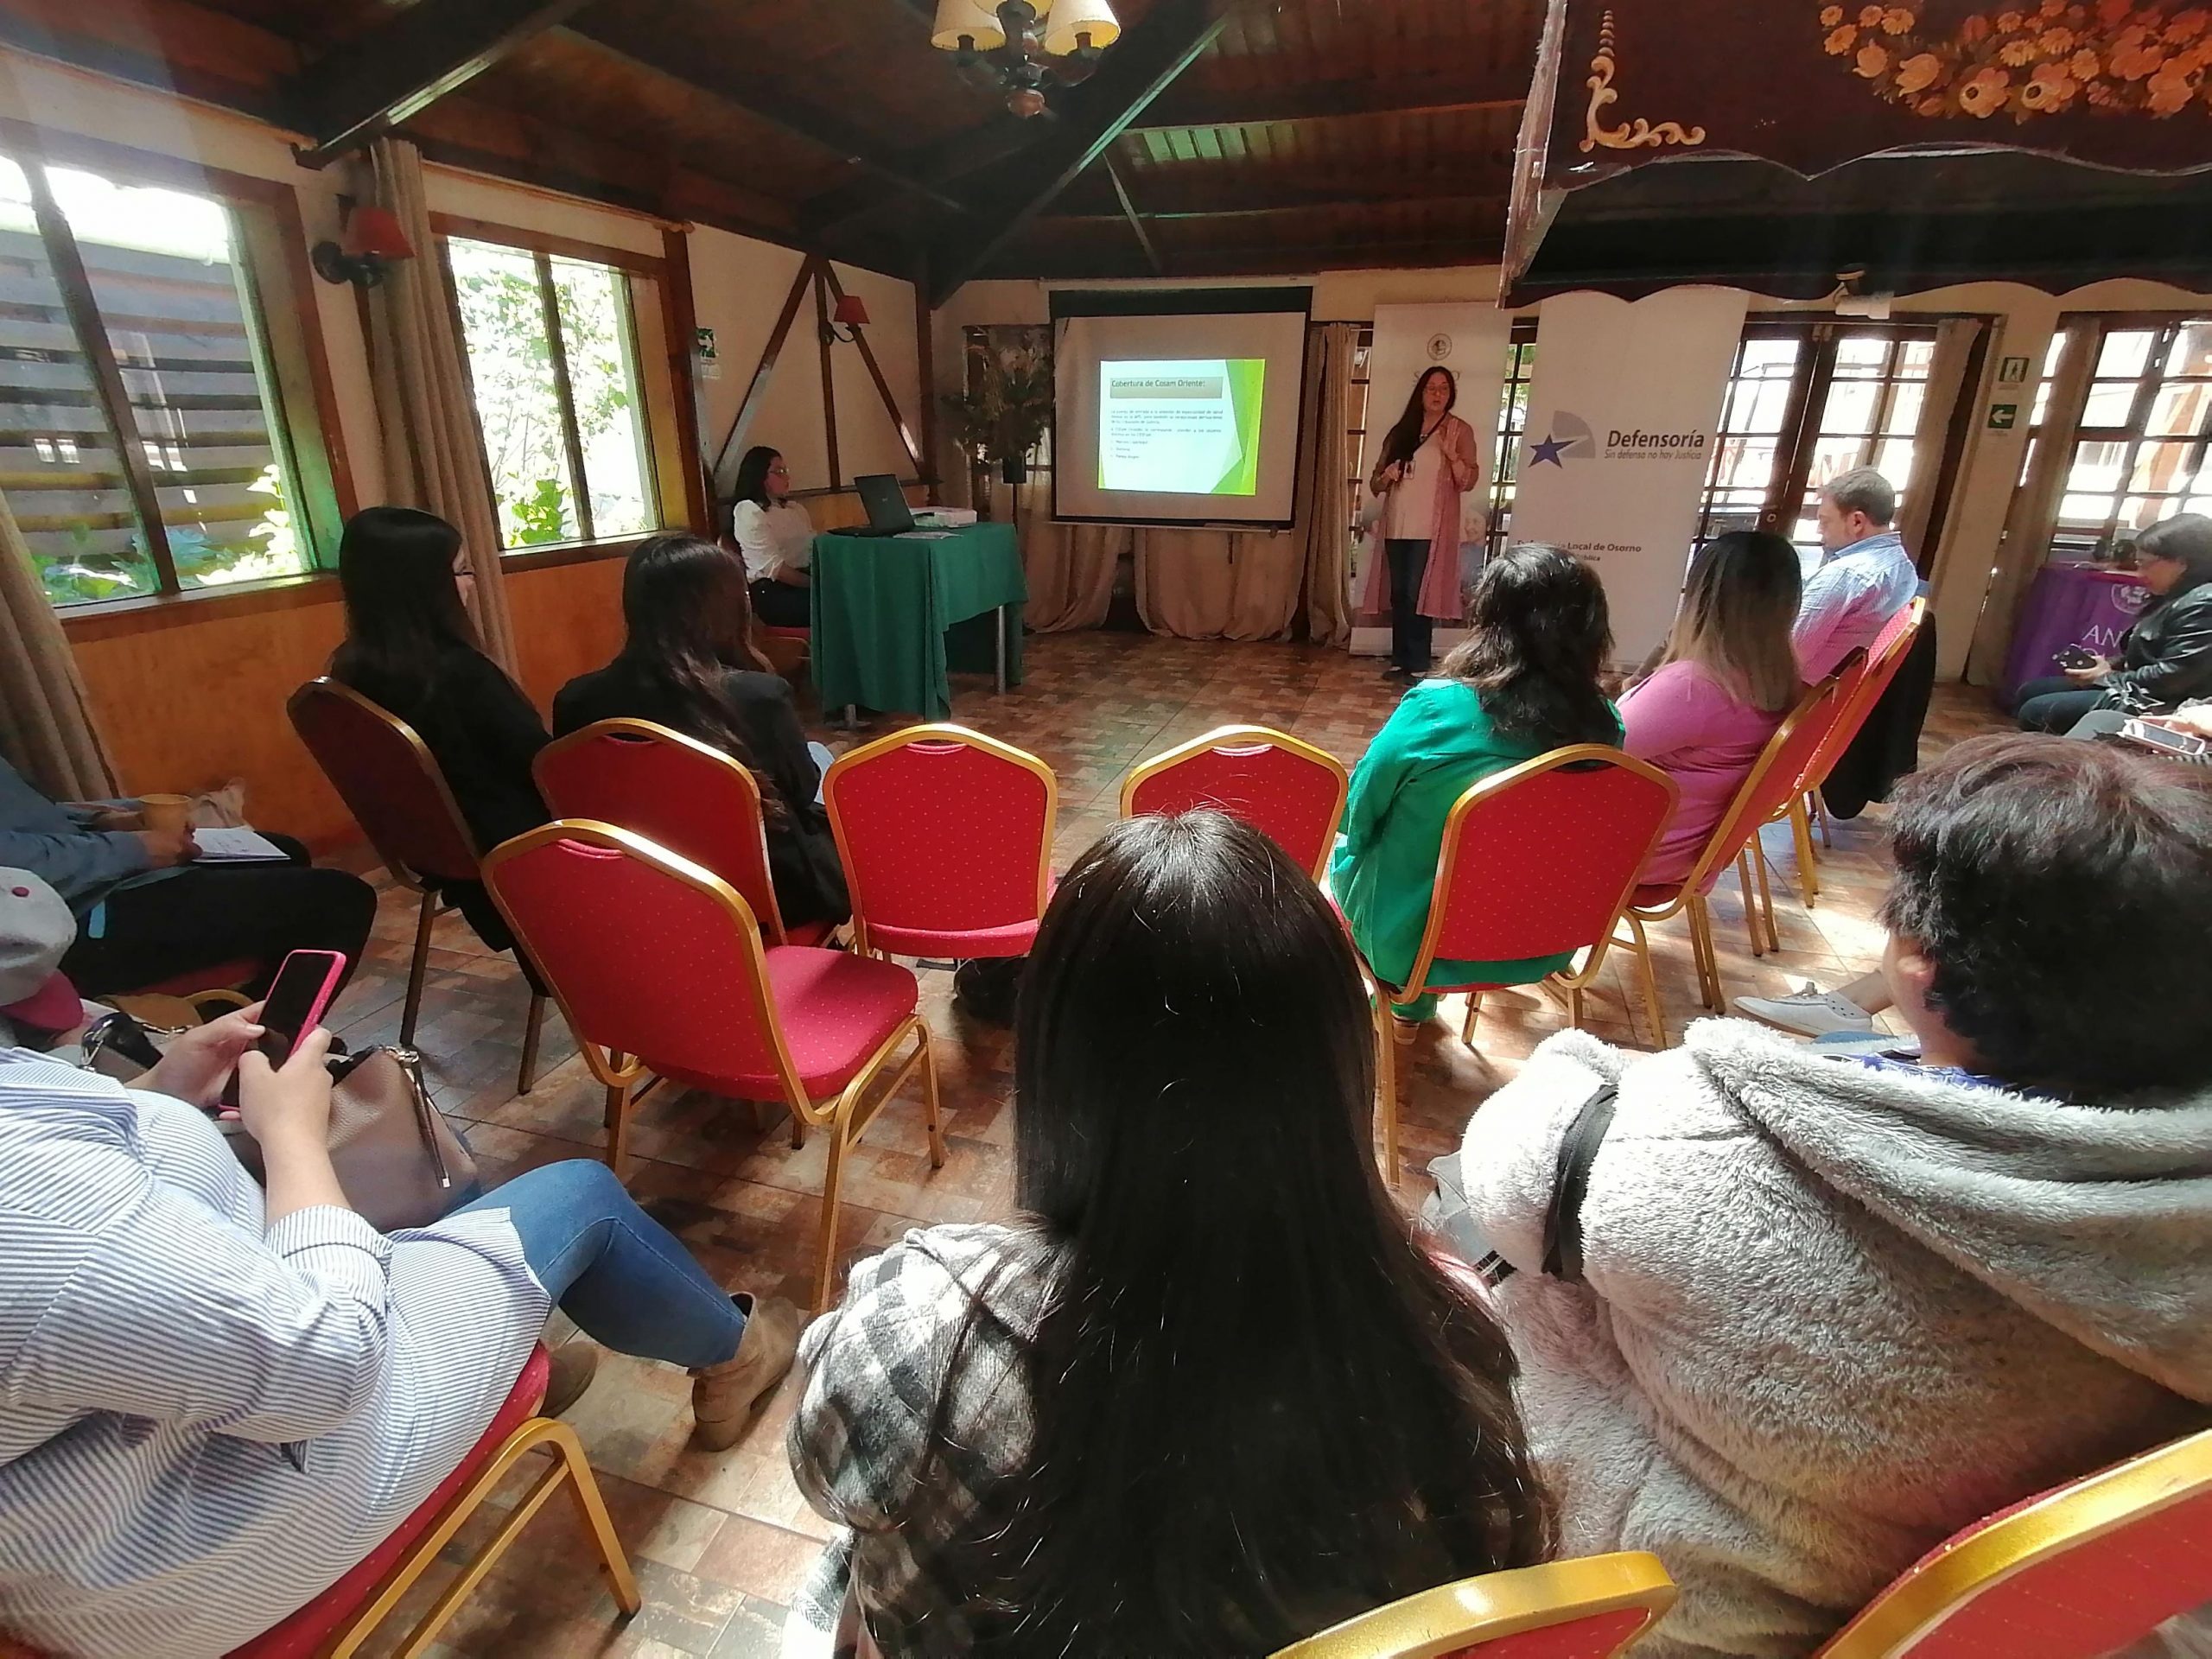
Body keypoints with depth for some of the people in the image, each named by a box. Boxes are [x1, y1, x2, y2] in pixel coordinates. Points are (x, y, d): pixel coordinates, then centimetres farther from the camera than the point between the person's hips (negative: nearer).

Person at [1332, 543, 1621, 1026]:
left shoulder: (1434, 709, -25)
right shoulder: (1606, 727, -12)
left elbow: (1358, 813, -11)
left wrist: (1353, 836, 11)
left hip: (1411, 940, -4)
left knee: (1343, 847, 25)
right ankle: (1414, 1009, 38)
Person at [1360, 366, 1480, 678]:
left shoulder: (1460, 430, 3)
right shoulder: (1400, 431, 13)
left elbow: (1468, 482, -6)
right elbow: (1375, 482, 15)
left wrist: (1451, 453, -20)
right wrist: (1385, 477, -7)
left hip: (1430, 529, -4)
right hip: (1397, 526, 4)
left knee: (1417, 595, -10)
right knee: (1398, 595, 5)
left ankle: (1418, 665, -6)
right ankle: (1399, 660, 11)